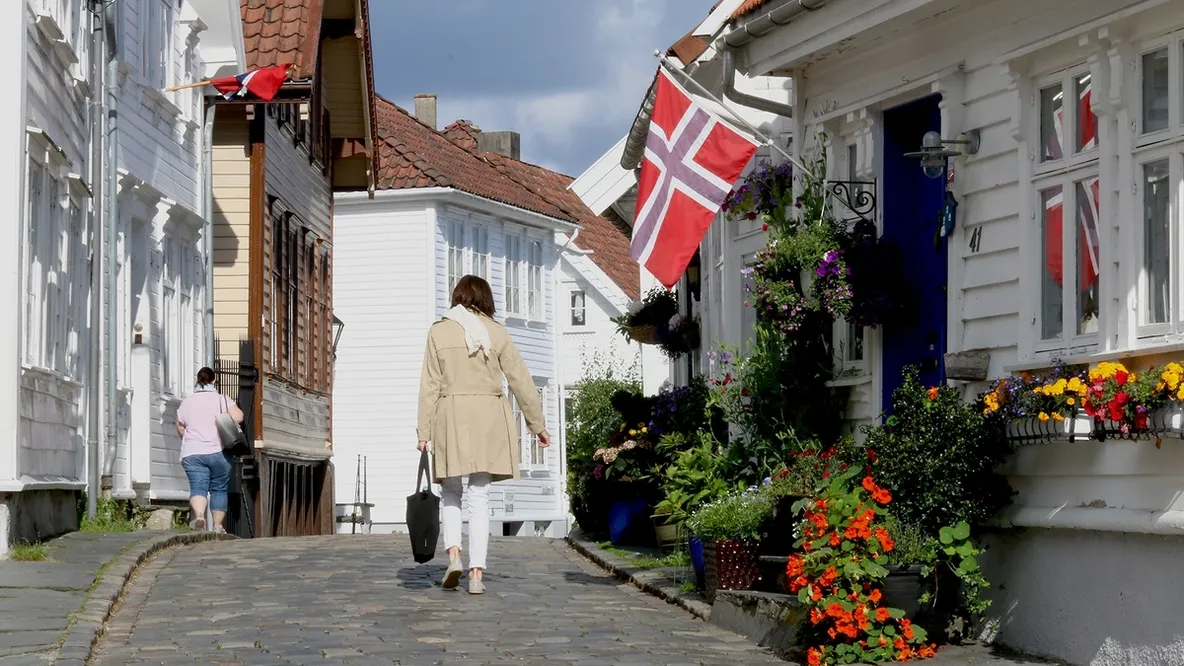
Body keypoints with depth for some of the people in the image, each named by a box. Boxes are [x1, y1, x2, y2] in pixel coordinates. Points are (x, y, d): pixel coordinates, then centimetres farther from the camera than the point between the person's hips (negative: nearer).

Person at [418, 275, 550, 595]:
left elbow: (430, 385, 0)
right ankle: (476, 572, -1)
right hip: (488, 418, 1)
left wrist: (424, 431, 2)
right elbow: (521, 380, 6)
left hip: (451, 416, 0)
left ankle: (453, 553, -6)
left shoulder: (438, 332, 2)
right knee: (480, 496, 4)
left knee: (450, 491, 15)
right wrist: (538, 425, 14)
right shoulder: (496, 332, 3)